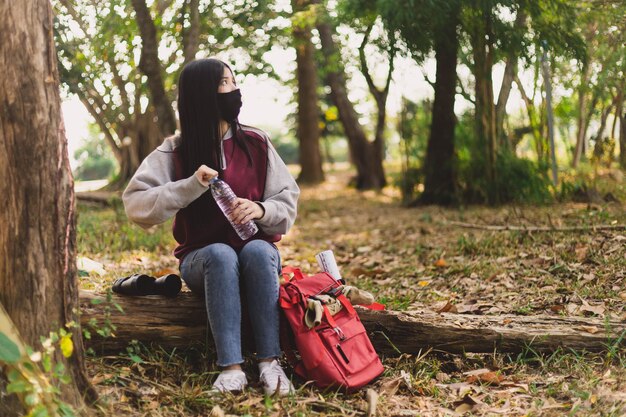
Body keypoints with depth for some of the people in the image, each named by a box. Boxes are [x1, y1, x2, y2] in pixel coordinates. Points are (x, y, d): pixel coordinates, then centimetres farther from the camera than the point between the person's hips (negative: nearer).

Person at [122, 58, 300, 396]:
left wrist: (261, 210, -20)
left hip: (258, 251, 1)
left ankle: (270, 362, -32)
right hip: (203, 260, -1)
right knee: (221, 254, -35)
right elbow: (135, 204, -13)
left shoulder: (257, 143, 1)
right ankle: (231, 368, -38)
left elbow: (288, 201, 3)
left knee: (256, 250, -33)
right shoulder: (175, 151, -4)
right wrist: (192, 186, -24)